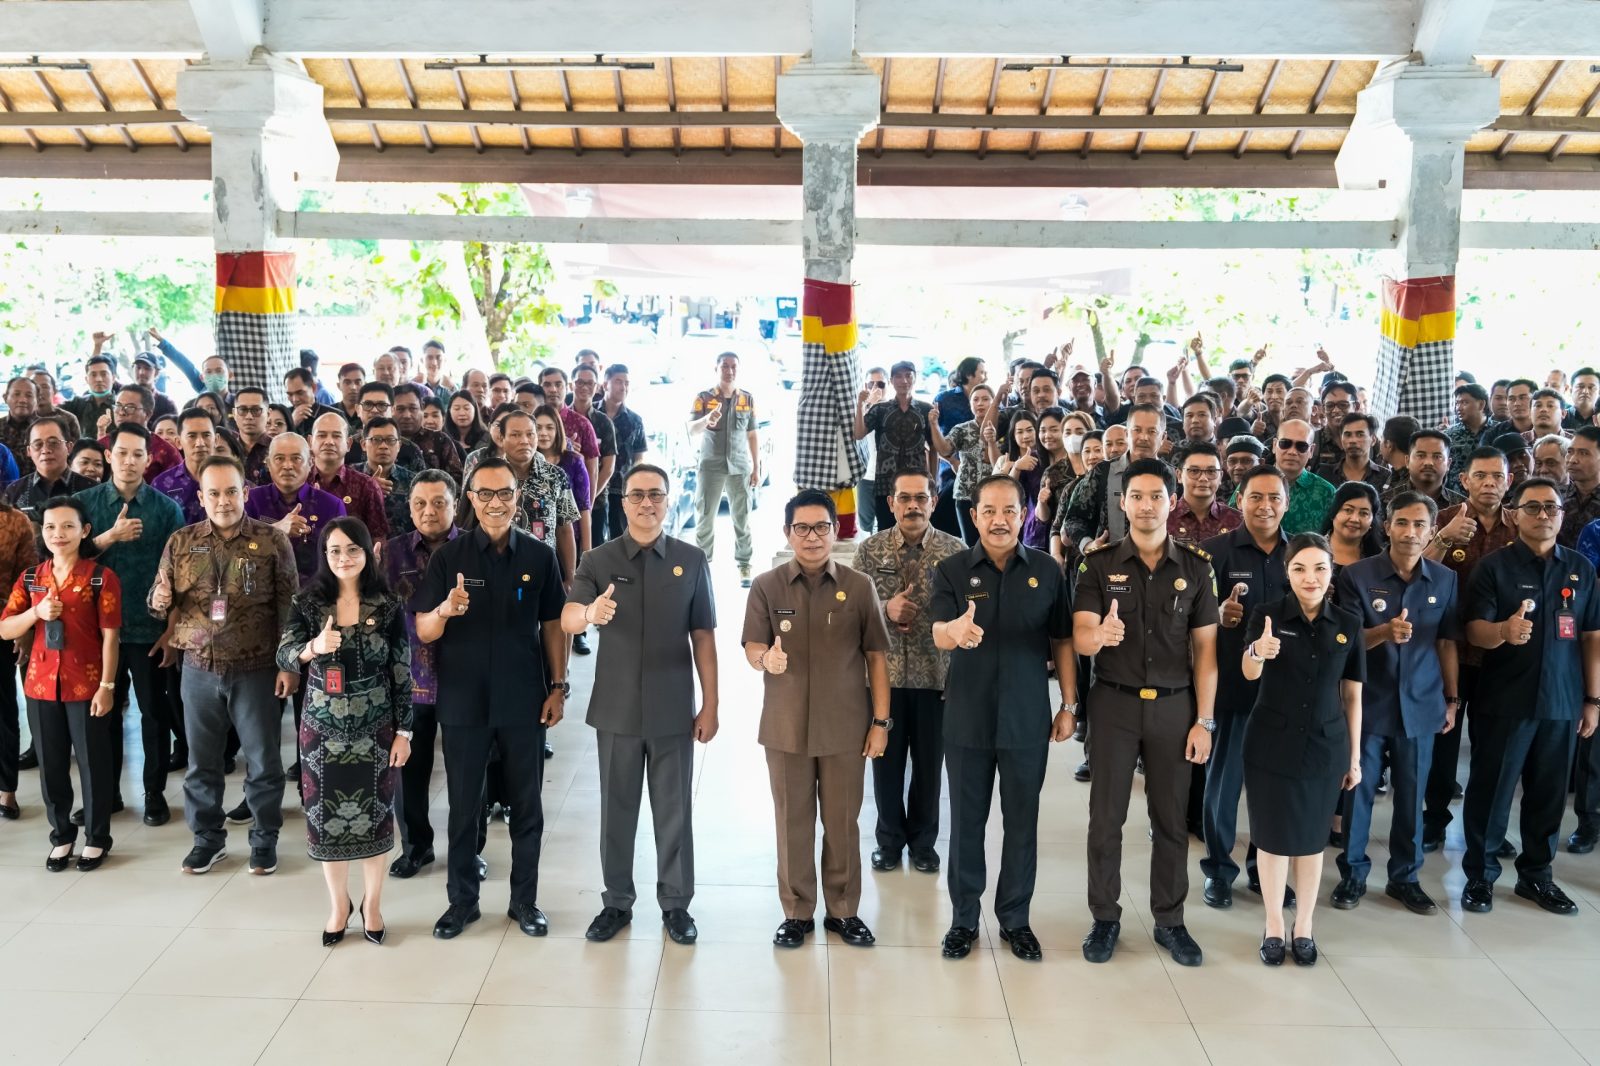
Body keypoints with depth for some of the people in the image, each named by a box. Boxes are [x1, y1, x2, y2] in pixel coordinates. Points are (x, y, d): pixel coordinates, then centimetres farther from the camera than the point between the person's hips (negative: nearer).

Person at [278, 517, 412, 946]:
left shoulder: (388, 607, -4)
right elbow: (283, 657, -9)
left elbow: (402, 674, -2)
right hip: (322, 731, 1)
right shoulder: (308, 603, -1)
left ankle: (372, 903, 26)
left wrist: (403, 731, -3)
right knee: (326, 818, 9)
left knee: (373, 817, 8)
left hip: (375, 731, -1)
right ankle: (338, 904, 28)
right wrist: (314, 647, -31)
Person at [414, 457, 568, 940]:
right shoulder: (448, 556, -3)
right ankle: (462, 899, 28)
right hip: (463, 701, 0)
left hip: (523, 700, 0)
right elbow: (423, 632, -5)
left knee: (527, 805, 11)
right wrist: (445, 610, -27)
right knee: (464, 805, 12)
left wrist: (557, 687, 0)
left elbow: (552, 625, 5)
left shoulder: (539, 555, -1)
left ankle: (525, 899, 26)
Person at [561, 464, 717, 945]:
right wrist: (590, 613, -43)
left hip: (674, 710, 0)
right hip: (616, 709, 0)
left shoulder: (691, 560, -1)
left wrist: (710, 705, -3)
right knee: (617, 809, 12)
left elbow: (703, 636, 0)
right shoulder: (598, 560, -3)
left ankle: (676, 903, 25)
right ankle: (617, 902, 28)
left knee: (674, 810, 9)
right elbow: (567, 620, -19)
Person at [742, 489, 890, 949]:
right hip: (785, 726, 0)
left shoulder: (859, 587, -1)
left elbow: (876, 656, 2)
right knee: (793, 821, 10)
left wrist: (881, 721, -1)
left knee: (843, 823, 10)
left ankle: (843, 910, 27)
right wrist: (767, 658, -28)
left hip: (845, 726, 0)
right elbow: (752, 649, -3)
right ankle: (797, 912, 25)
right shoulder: (766, 587, -2)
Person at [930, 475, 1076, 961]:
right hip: (967, 719, -1)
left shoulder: (1046, 570, 0)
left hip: (1028, 719, 1)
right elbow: (938, 634, -19)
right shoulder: (952, 569, -5)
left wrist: (1069, 705, 3)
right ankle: (963, 919, 25)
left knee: (1022, 823, 11)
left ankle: (1016, 920, 27)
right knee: (966, 821, 10)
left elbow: (1062, 641, 5)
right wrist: (954, 630, -42)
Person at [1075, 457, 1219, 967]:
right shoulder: (1099, 564, -3)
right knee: (1106, 815, 6)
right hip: (1114, 702, -1)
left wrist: (1204, 720, -3)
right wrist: (1099, 635, -36)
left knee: (1171, 817, 9)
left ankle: (1169, 920, 24)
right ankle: (1105, 917, 19)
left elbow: (1205, 648, 1)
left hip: (1174, 705, 1)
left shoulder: (1196, 566, 1)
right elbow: (1079, 638, -12)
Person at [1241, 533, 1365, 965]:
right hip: (1271, 743, -2)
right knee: (1273, 834, 7)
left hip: (1324, 747, 2)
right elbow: (1249, 673, -23)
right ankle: (1274, 925, 24)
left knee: (1311, 836, 12)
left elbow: (1352, 696, 5)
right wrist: (1258, 651, -46)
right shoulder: (1267, 615, -8)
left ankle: (1304, 925, 28)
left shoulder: (1348, 624, -1)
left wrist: (1355, 756, 6)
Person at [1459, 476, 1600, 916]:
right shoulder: (1493, 567, -3)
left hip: (1562, 703, 3)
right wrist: (1503, 631, -33)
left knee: (1548, 793, 12)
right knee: (1491, 791, 3)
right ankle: (1480, 875, 14)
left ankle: (1536, 874, 26)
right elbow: (1475, 630, -11)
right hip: (1504, 701, -3)